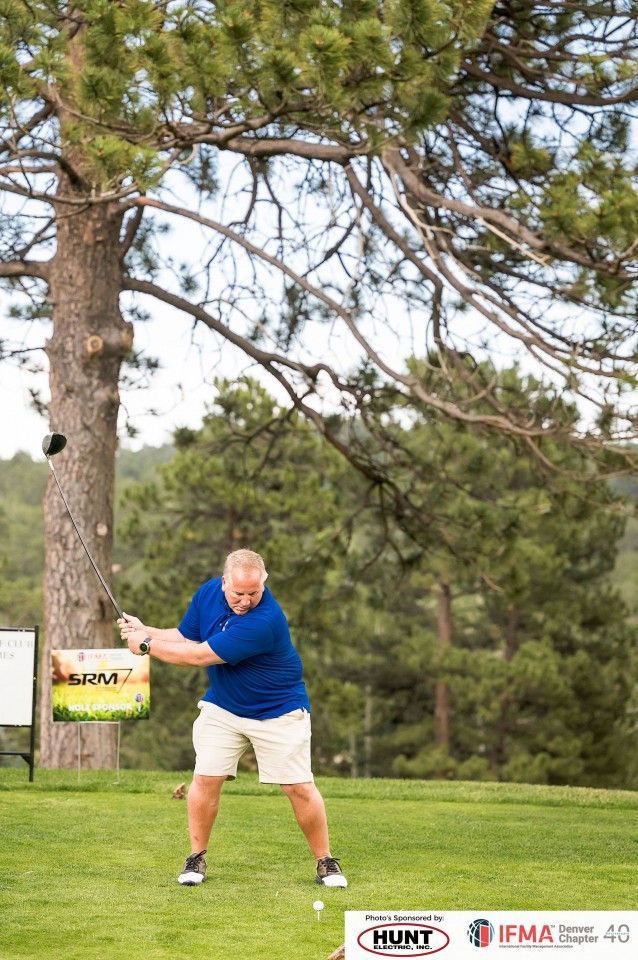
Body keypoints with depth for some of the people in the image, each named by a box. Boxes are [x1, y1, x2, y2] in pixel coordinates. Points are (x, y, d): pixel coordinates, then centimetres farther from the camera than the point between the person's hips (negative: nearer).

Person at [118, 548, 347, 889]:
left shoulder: (265, 620, -33)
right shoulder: (208, 592, -9)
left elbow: (200, 656, -29)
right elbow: (185, 637, 4)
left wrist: (146, 645, -20)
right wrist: (144, 630, -13)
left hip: (279, 712, -5)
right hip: (222, 706, 5)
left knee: (299, 787, -5)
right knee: (206, 778, -6)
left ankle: (325, 862, 11)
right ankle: (196, 857, 11)